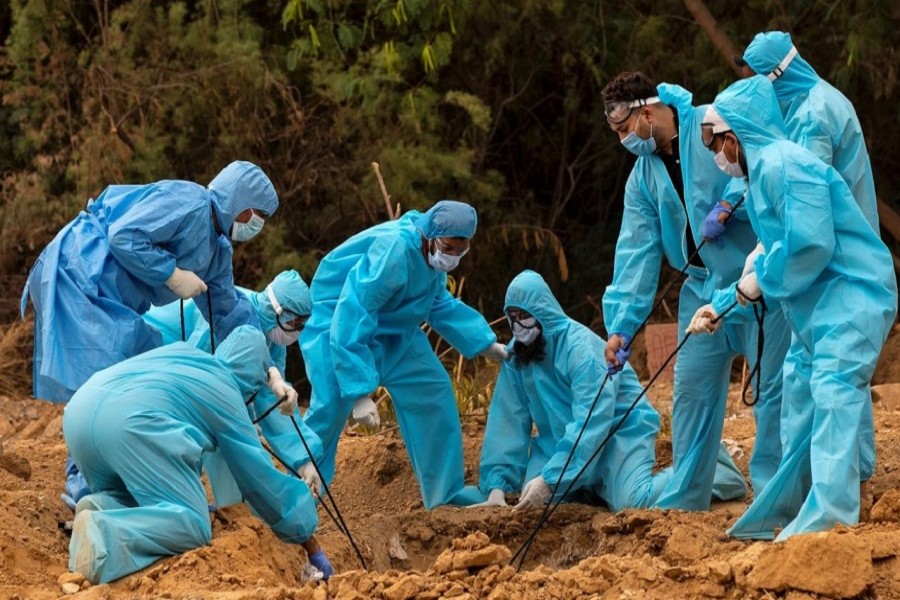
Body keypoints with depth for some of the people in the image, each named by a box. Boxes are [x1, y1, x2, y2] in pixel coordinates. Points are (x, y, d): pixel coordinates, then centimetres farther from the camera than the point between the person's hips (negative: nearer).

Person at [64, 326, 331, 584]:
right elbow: (261, 478, 22)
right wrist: (313, 549, 29)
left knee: (132, 504, 28)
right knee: (192, 525, -6)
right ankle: (105, 536, -31)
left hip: (78, 412, 7)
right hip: (131, 423, -7)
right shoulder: (227, 396, 19)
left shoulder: (181, 353, 35)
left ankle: (100, 508, -7)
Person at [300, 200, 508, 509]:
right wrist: (360, 392, -37)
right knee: (329, 408, -21)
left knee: (433, 391, 5)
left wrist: (488, 345, 7)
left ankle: (446, 491, 14)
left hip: (393, 331, 9)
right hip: (339, 320, -9)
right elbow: (351, 321, -36)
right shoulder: (391, 252, -35)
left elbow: (440, 304, 13)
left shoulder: (431, 254, -6)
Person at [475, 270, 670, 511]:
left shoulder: (581, 347, -24)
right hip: (560, 440, 6)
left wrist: (550, 480, -38)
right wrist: (497, 486, -15)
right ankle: (591, 489, 14)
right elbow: (508, 422, -5)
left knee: (632, 503, -28)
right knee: (533, 499, -16)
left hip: (621, 430, -6)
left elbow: (591, 423, -31)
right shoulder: (516, 354, -5)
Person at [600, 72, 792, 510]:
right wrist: (622, 323, -4)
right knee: (691, 391, 7)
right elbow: (637, 251, 4)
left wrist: (735, 200, -32)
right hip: (703, 288, 7)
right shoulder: (643, 177, 9)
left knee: (772, 383, -4)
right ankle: (685, 498, 15)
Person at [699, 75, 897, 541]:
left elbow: (810, 244, -25)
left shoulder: (783, 165, -18)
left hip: (850, 296, -11)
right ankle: (783, 515, 24)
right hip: (816, 305, 11)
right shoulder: (762, 172, 16)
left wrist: (761, 280, -12)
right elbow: (778, 249, 23)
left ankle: (830, 517, -30)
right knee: (800, 394, 15)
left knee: (832, 392, -21)